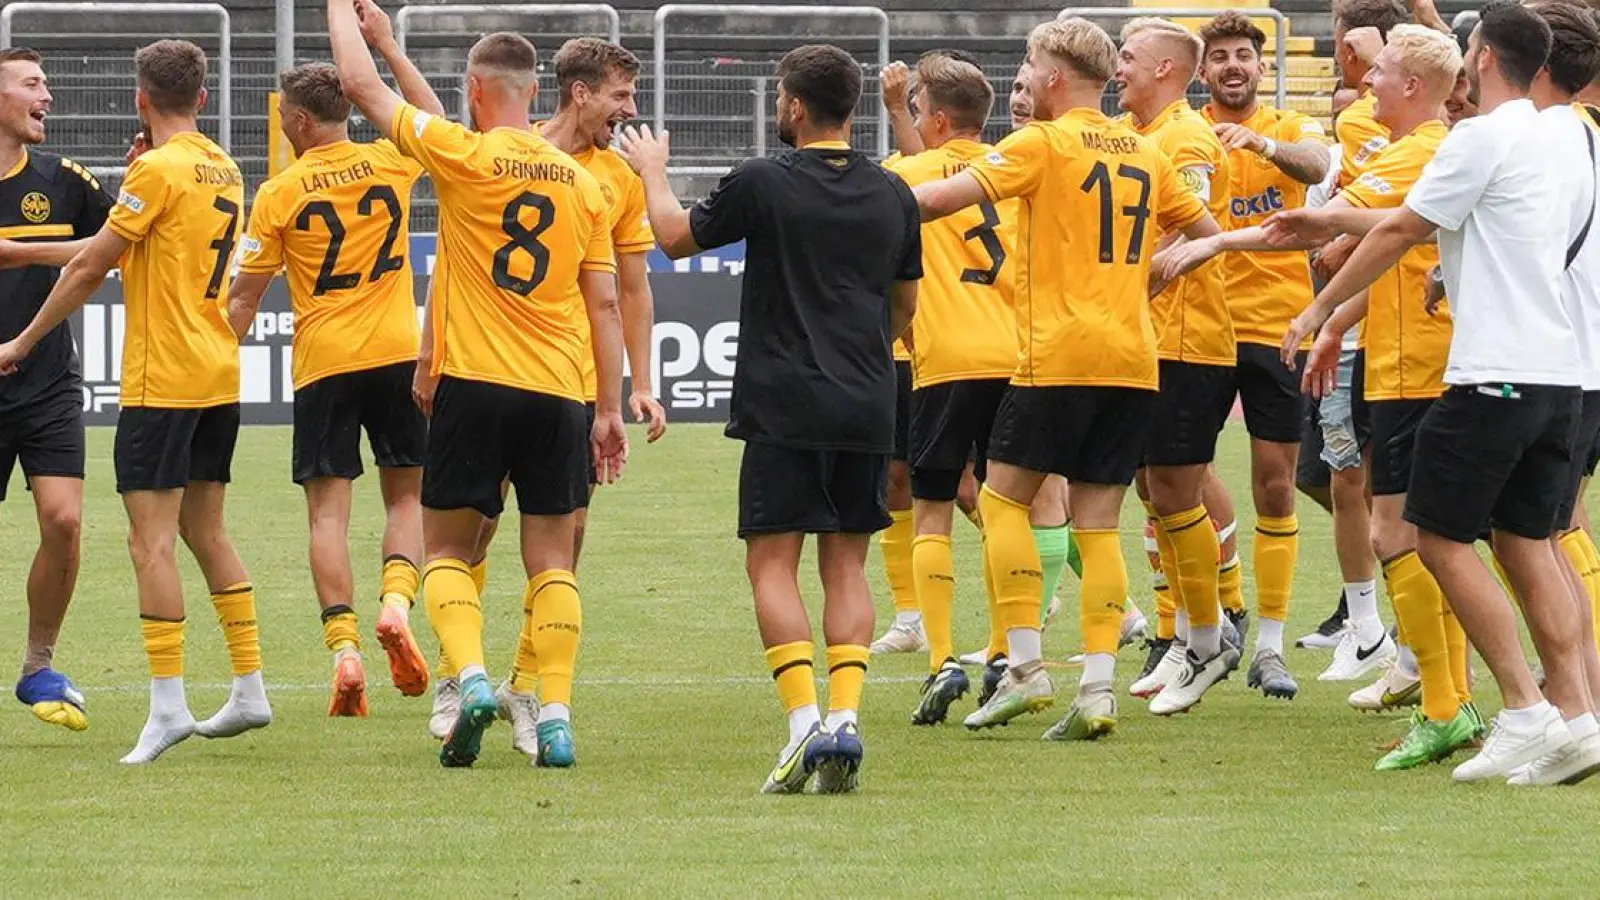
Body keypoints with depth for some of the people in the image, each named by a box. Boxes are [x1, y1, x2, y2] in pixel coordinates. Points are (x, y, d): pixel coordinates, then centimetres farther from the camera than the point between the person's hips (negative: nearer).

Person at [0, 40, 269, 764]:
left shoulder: (158, 169, -12)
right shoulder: (224, 171, 12)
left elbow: (91, 267, -9)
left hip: (162, 379, -8)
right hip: (218, 376, 8)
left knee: (152, 538, -9)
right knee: (205, 530, 16)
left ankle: (167, 703, -15)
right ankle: (250, 686, 15)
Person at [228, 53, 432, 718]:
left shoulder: (279, 195, -4)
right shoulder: (390, 164, 2)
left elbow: (244, 299, -2)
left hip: (321, 364, -2)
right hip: (396, 355, 2)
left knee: (328, 510, 0)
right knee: (406, 495, 13)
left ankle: (344, 649, -12)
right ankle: (396, 602, -12)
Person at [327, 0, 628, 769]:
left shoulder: (464, 157, -5)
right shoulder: (580, 183, 7)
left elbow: (362, 85, 3)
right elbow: (604, 304, 9)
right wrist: (611, 408, 14)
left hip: (474, 387, -3)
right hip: (558, 394, 3)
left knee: (447, 549, 8)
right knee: (552, 559, 8)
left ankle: (472, 678, -14)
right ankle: (556, 719, -2)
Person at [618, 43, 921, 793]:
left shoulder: (762, 184, -8)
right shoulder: (892, 195, 7)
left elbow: (675, 237, 5)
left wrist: (652, 172, 23)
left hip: (785, 407, -5)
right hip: (867, 408, 5)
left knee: (772, 563, -2)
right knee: (846, 564, 9)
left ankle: (804, 720, -15)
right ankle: (845, 717, -5)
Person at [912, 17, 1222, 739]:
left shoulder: (1043, 144, -5)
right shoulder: (1145, 155, 14)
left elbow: (947, 196, -14)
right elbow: (1205, 232, 25)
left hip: (1058, 356, -6)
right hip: (1132, 361, 6)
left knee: (1003, 497, 6)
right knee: (1097, 524, 6)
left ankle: (1025, 666, -4)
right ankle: (1097, 689, -3)